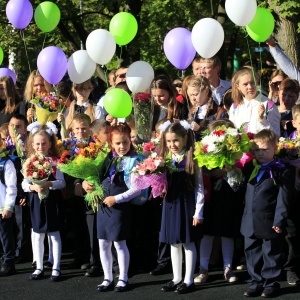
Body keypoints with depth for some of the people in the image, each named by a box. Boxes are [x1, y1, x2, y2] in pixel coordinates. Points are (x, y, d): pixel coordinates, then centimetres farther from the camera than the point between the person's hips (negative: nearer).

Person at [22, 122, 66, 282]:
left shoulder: (55, 161, -4)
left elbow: (61, 182, -8)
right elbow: (24, 183, 0)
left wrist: (49, 184, -26)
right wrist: (33, 187, -20)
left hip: (52, 201, -3)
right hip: (36, 201, 3)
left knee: (54, 234, 4)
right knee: (37, 235, 9)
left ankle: (56, 268, 11)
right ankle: (39, 268, 18)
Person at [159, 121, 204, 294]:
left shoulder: (192, 160, -9)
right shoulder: (165, 160, 6)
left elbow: (199, 187, -8)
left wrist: (198, 212, -10)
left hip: (187, 204, -5)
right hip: (170, 204, 5)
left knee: (188, 242, 3)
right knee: (174, 243, 12)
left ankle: (189, 280, 10)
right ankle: (177, 278, 22)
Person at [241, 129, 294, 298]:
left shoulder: (282, 172, -9)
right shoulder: (250, 168, 9)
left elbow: (283, 199, -13)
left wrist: (279, 220, -17)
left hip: (270, 223, -6)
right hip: (250, 223, 6)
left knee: (271, 254, 6)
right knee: (252, 254, 13)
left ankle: (271, 284, 17)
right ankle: (256, 283, 24)